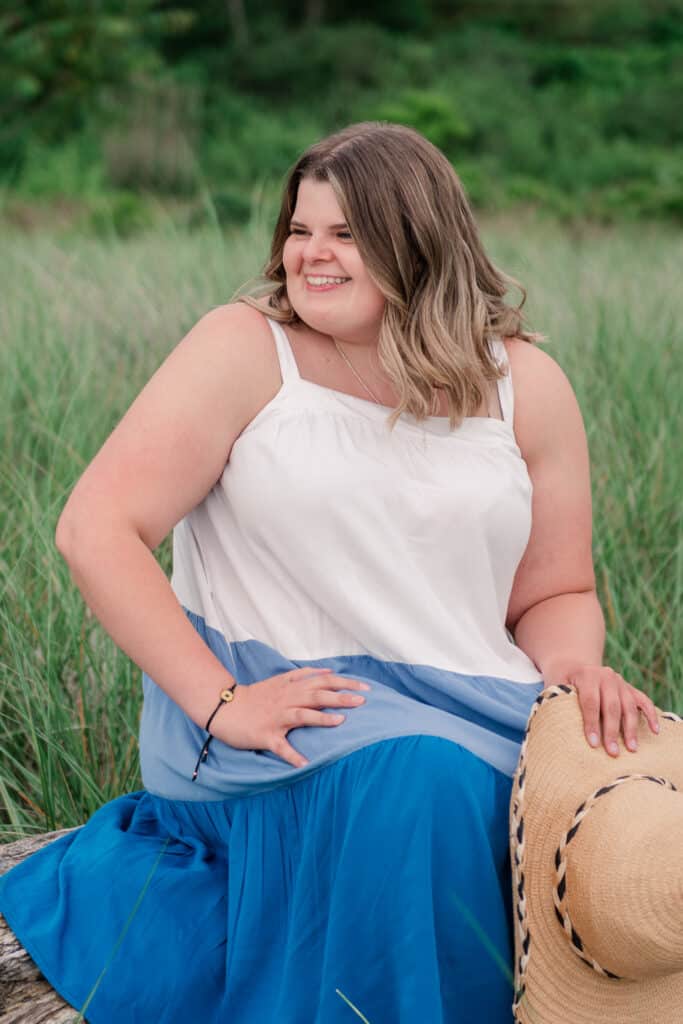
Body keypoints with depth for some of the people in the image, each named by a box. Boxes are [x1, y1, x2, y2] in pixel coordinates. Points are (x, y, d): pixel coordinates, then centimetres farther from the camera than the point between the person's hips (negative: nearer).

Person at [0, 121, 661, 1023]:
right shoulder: (245, 349, -1)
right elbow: (96, 530, -8)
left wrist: (574, 669, -9)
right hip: (270, 707, -3)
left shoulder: (524, 384, 8)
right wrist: (218, 702, -16)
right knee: (416, 775, -35)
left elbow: (555, 593, 15)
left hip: (468, 712, 4)